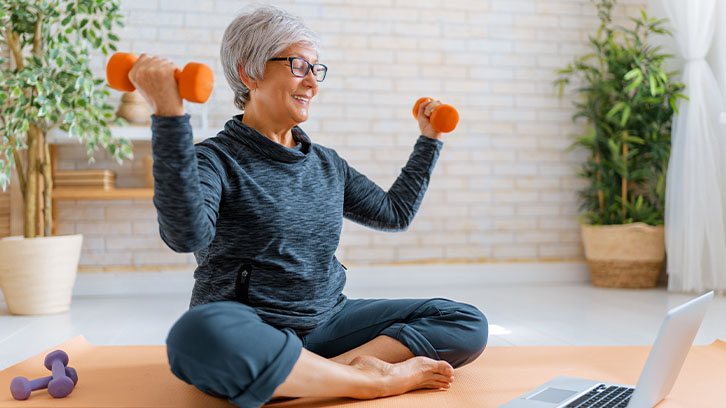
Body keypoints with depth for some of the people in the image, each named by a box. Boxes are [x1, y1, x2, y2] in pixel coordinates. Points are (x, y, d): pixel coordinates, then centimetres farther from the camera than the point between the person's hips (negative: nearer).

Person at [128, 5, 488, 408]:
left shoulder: (327, 164, 14)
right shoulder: (216, 160, -6)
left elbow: (395, 212, 27)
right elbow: (187, 234, -28)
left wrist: (429, 139, 29)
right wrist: (168, 115, -33)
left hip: (325, 322, 6)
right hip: (249, 327, -5)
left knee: (467, 322, -5)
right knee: (199, 336, -41)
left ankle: (333, 368, -24)